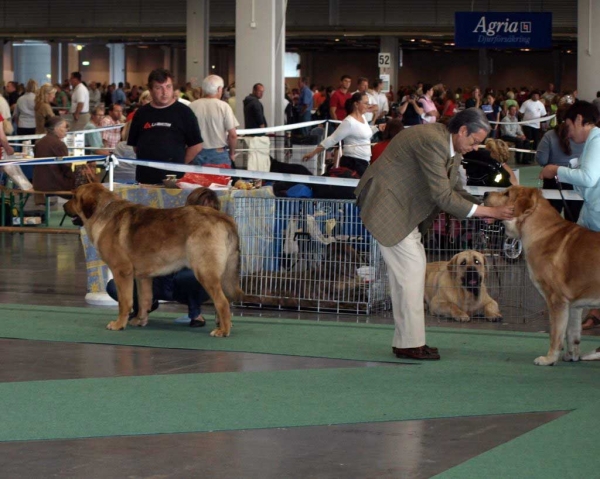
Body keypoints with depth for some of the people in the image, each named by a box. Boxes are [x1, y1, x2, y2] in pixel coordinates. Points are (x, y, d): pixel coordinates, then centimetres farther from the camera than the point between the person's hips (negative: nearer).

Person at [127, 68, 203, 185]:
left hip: (173, 178, -3)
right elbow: (134, 145, 19)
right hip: (144, 177, 3)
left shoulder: (183, 112, 1)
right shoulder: (142, 113, 12)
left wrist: (180, 164, 4)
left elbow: (196, 145, 3)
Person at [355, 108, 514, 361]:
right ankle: (410, 344, -6)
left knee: (411, 268, 9)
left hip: (403, 208, 11)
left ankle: (406, 341, 13)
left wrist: (483, 208, -5)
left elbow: (453, 189, 12)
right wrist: (486, 211, -23)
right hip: (386, 205, -11)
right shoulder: (431, 141, -26)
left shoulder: (451, 148, 7)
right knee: (411, 267, -11)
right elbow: (442, 197, -26)